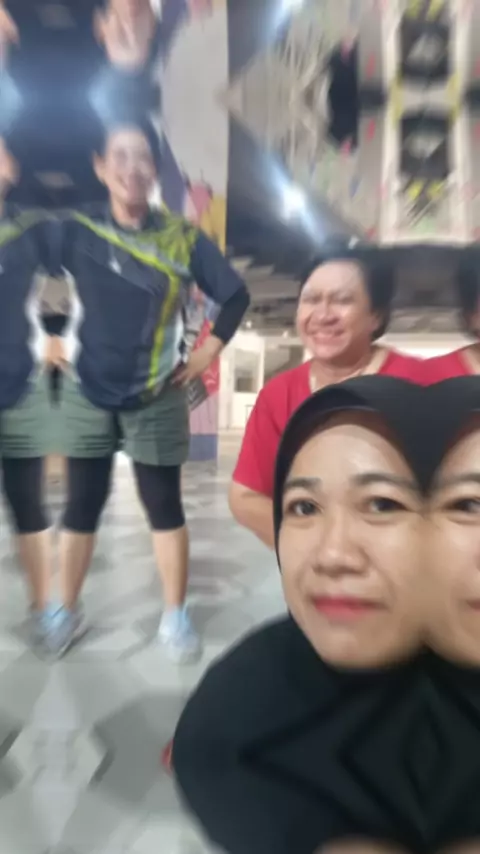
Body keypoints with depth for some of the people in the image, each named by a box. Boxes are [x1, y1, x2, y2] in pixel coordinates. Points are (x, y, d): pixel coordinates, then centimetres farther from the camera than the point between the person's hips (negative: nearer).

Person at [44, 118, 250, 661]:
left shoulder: (183, 237, -2)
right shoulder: (76, 230, -1)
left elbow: (236, 295, 3)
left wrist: (207, 352, -2)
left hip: (158, 398, -1)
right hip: (87, 394, 1)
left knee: (164, 506, 5)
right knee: (81, 506, 10)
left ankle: (175, 616, 24)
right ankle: (67, 612, 32)